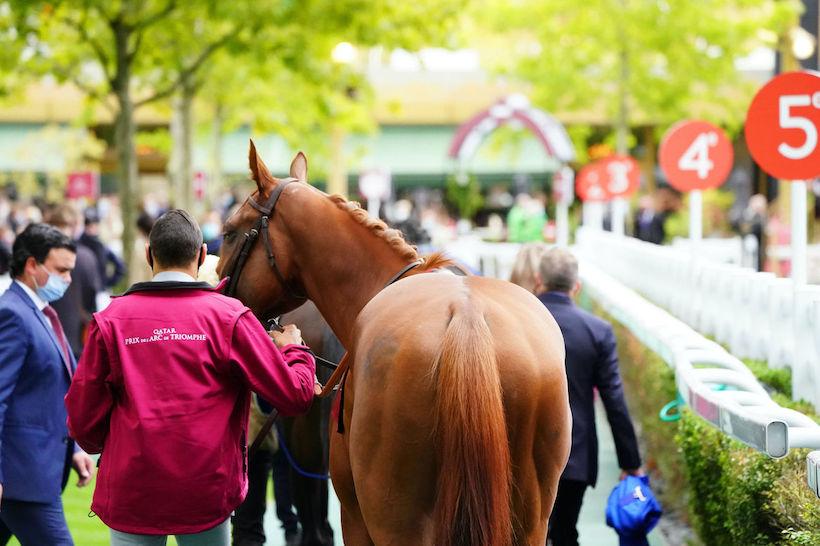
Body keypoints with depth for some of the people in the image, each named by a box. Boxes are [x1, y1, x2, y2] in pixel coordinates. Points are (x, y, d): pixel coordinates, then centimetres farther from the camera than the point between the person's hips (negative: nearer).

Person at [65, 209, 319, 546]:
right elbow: (294, 396, -6)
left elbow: (83, 420, -2)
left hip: (130, 492, 1)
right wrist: (294, 350, 15)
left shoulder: (111, 319, -2)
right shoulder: (229, 316, -5)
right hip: (208, 492, 0)